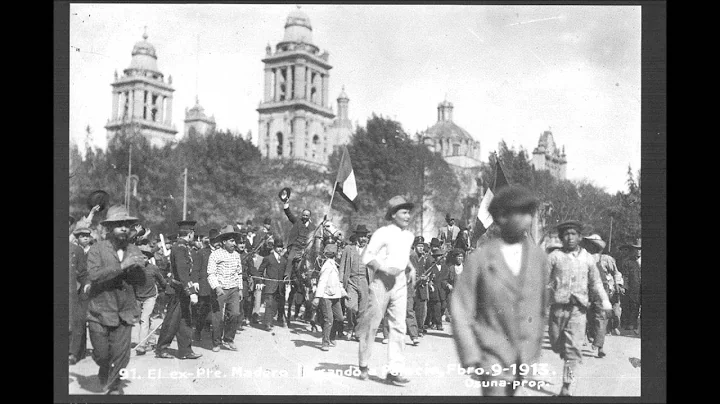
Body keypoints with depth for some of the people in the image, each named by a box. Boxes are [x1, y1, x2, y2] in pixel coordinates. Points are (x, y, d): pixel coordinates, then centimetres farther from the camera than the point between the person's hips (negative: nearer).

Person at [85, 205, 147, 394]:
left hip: (124, 312, 3)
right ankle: (104, 371, 41)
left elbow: (140, 279, 2)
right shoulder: (97, 249, -6)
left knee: (121, 355, -2)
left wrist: (136, 267, -18)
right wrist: (121, 266, -26)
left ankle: (113, 385, 23)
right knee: (101, 354, 7)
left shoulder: (133, 250, 7)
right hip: (100, 312, -2)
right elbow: (94, 275, -21)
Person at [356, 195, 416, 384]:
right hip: (381, 281, -5)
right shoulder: (383, 233, -8)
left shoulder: (409, 236, 12)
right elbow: (366, 257, -11)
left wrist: (410, 267, 12)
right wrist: (385, 269, -20)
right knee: (372, 324, 3)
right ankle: (363, 365, 20)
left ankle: (395, 371, 1)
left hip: (400, 282, 5)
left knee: (399, 326, -1)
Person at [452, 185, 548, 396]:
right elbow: (461, 310, -7)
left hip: (524, 356, 4)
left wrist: (536, 347, 15)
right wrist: (471, 357, -11)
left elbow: (541, 303, 11)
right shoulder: (480, 258, -9)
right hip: (491, 353, -4)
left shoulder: (538, 256, 1)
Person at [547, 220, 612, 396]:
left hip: (578, 309, 0)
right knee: (556, 345, 9)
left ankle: (566, 388, -2)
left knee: (574, 348, -7)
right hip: (557, 307, 0)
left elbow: (596, 283, 14)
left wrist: (604, 300, 0)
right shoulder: (554, 256, 1)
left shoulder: (587, 258, 7)